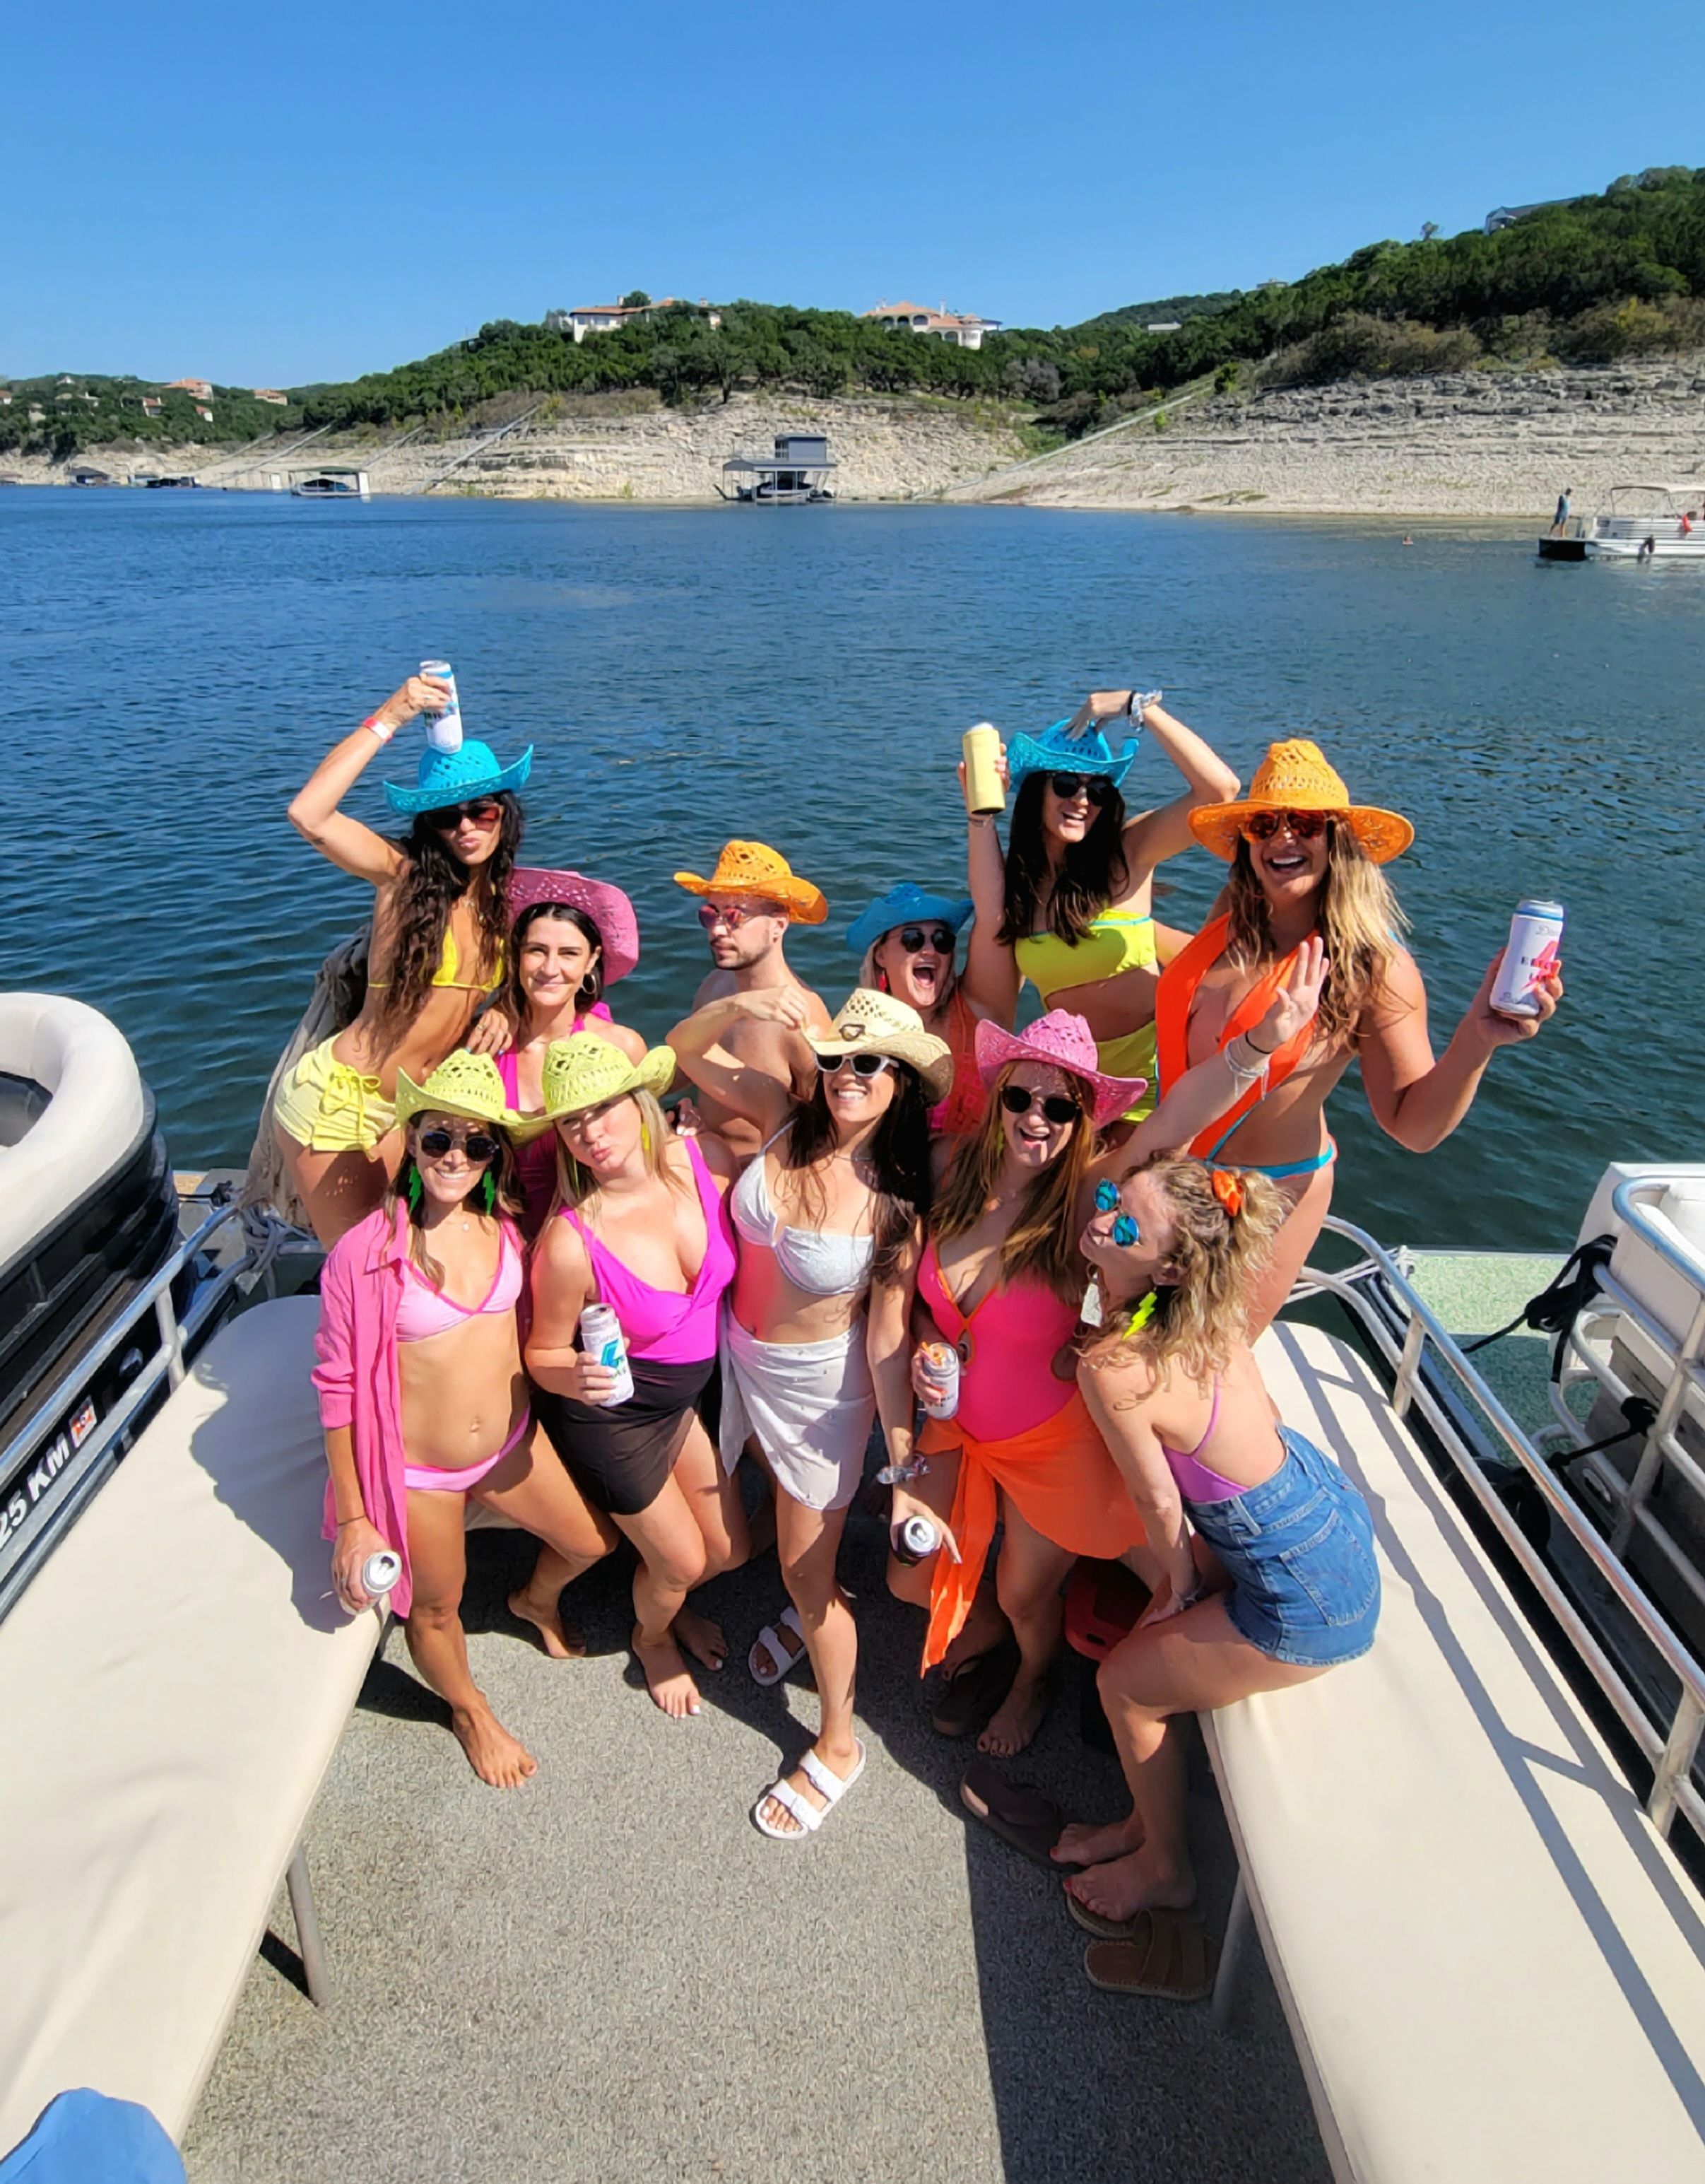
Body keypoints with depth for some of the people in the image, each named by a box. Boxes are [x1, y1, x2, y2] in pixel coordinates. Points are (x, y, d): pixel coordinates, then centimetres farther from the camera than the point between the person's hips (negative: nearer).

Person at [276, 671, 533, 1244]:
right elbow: (308, 814, -30)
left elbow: (509, 981, 12)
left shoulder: (502, 897, 1)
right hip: (338, 1096, -5)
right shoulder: (403, 875, -14)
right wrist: (388, 718, -28)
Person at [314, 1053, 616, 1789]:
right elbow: (338, 1389, -15)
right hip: (417, 1471, -4)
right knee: (436, 1609, 18)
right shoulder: (364, 1253, -23)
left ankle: (538, 1599, 53)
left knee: (593, 1540, 19)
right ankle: (469, 1708, 49)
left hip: (511, 1444, 4)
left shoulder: (505, 1225, -12)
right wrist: (353, 1519, -11)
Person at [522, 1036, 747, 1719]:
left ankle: (672, 1603, 55)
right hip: (611, 1416, -5)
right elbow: (543, 1353, -15)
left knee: (730, 1549, 18)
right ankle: (653, 1639, 51)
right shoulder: (570, 1242, -32)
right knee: (681, 1562, 13)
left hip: (685, 1396, 5)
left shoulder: (708, 1159, -21)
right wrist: (572, 1379, -35)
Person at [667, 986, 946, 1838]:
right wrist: (740, 1006, -26)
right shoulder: (787, 1120, -15)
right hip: (740, 1358, 5)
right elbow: (684, 1047, -6)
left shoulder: (896, 1202, -23)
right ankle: (812, 1604, 62)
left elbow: (889, 1333, -19)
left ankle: (837, 1746, 33)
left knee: (806, 1569, 9)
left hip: (818, 1384, -4)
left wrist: (904, 1456, -18)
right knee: (786, 1520, 28)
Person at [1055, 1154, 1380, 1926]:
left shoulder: (1113, 1369, -32)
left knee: (1125, 1684, 12)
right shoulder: (1211, 1311, -10)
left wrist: (1181, 1581, 3)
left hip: (1308, 1601, -7)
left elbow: (1159, 1503, -18)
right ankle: (1145, 1824, 42)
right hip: (1327, 1509, 7)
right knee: (1153, 1638, 20)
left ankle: (1165, 1868, 37)